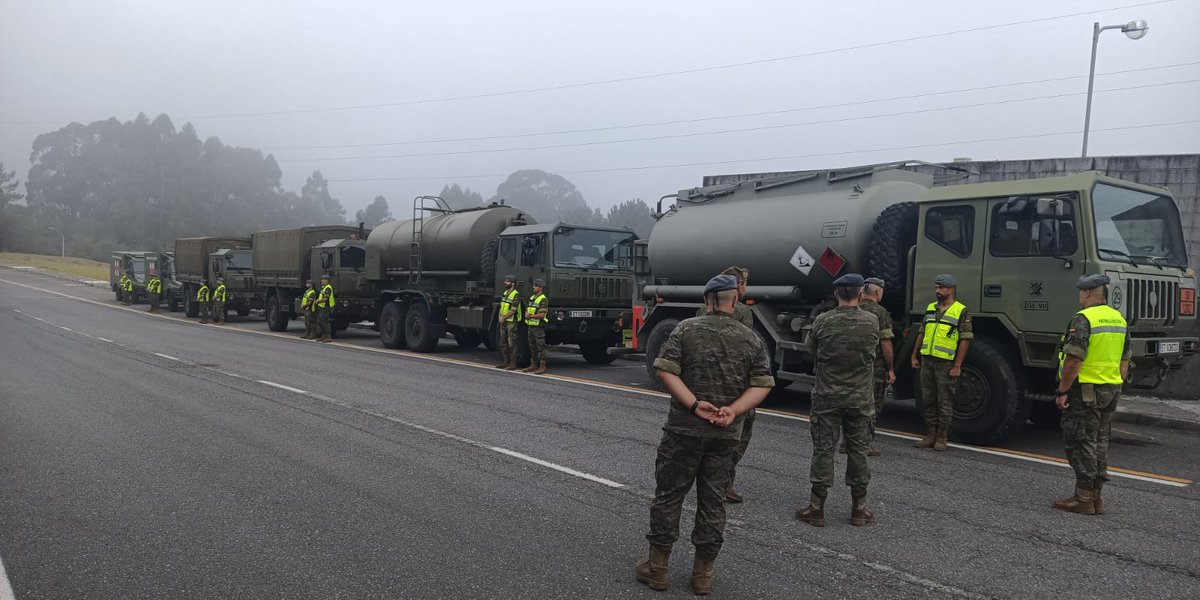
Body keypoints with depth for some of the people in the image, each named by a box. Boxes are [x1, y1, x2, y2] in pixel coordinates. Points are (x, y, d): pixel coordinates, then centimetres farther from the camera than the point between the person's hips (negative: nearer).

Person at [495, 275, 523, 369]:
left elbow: (513, 311, -18)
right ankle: (505, 362, 19)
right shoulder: (504, 293, 14)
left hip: (512, 322, -9)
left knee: (512, 344, -5)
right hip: (503, 322, 9)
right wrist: (500, 317, 0)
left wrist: (504, 318, -13)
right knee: (503, 343, 11)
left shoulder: (516, 295, -13)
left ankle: (512, 364, -2)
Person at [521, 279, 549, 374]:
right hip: (530, 326, 9)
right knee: (532, 347, 13)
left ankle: (542, 367, -1)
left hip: (539, 327, -9)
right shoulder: (532, 298, 15)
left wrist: (530, 316, -11)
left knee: (540, 347, -4)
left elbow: (541, 315, -20)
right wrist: (527, 315, -6)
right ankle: (533, 365, 20)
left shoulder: (543, 300, -12)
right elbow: (526, 310, 17)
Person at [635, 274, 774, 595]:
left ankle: (657, 567, 15)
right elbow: (763, 385, -2)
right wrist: (733, 410, -11)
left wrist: (694, 404, -15)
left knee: (668, 496, 8)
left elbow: (665, 370, -13)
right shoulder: (751, 339, 3)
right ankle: (703, 574, 19)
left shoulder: (687, 329, -4)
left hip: (684, 429, -2)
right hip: (726, 435, 2)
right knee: (713, 501, 11)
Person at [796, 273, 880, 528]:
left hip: (827, 396, -1)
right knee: (858, 451, 11)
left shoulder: (822, 322, -9)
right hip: (860, 399, 1)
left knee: (823, 450, 4)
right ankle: (859, 509, 19)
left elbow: (812, 353, 3)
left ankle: (816, 508, 9)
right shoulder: (872, 322, -5)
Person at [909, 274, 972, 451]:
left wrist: (957, 366, -13)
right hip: (926, 361, 6)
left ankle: (941, 439, 9)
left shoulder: (961, 311, -4)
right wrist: (915, 356, 14)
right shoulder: (930, 308, 14)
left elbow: (965, 339, -8)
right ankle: (930, 436, 17)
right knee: (928, 401, 9)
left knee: (944, 403, 1)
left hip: (946, 363, -6)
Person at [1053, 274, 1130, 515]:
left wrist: (1062, 391, -15)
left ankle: (1083, 498, 2)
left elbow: (1074, 360, -21)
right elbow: (1124, 362, 17)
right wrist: (1115, 387, 22)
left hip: (1085, 391, -8)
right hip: (1111, 391, 9)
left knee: (1080, 444, -2)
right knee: (1100, 444, 14)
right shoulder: (1119, 320, 12)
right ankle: (1096, 497, 20)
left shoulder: (1083, 319, -16)